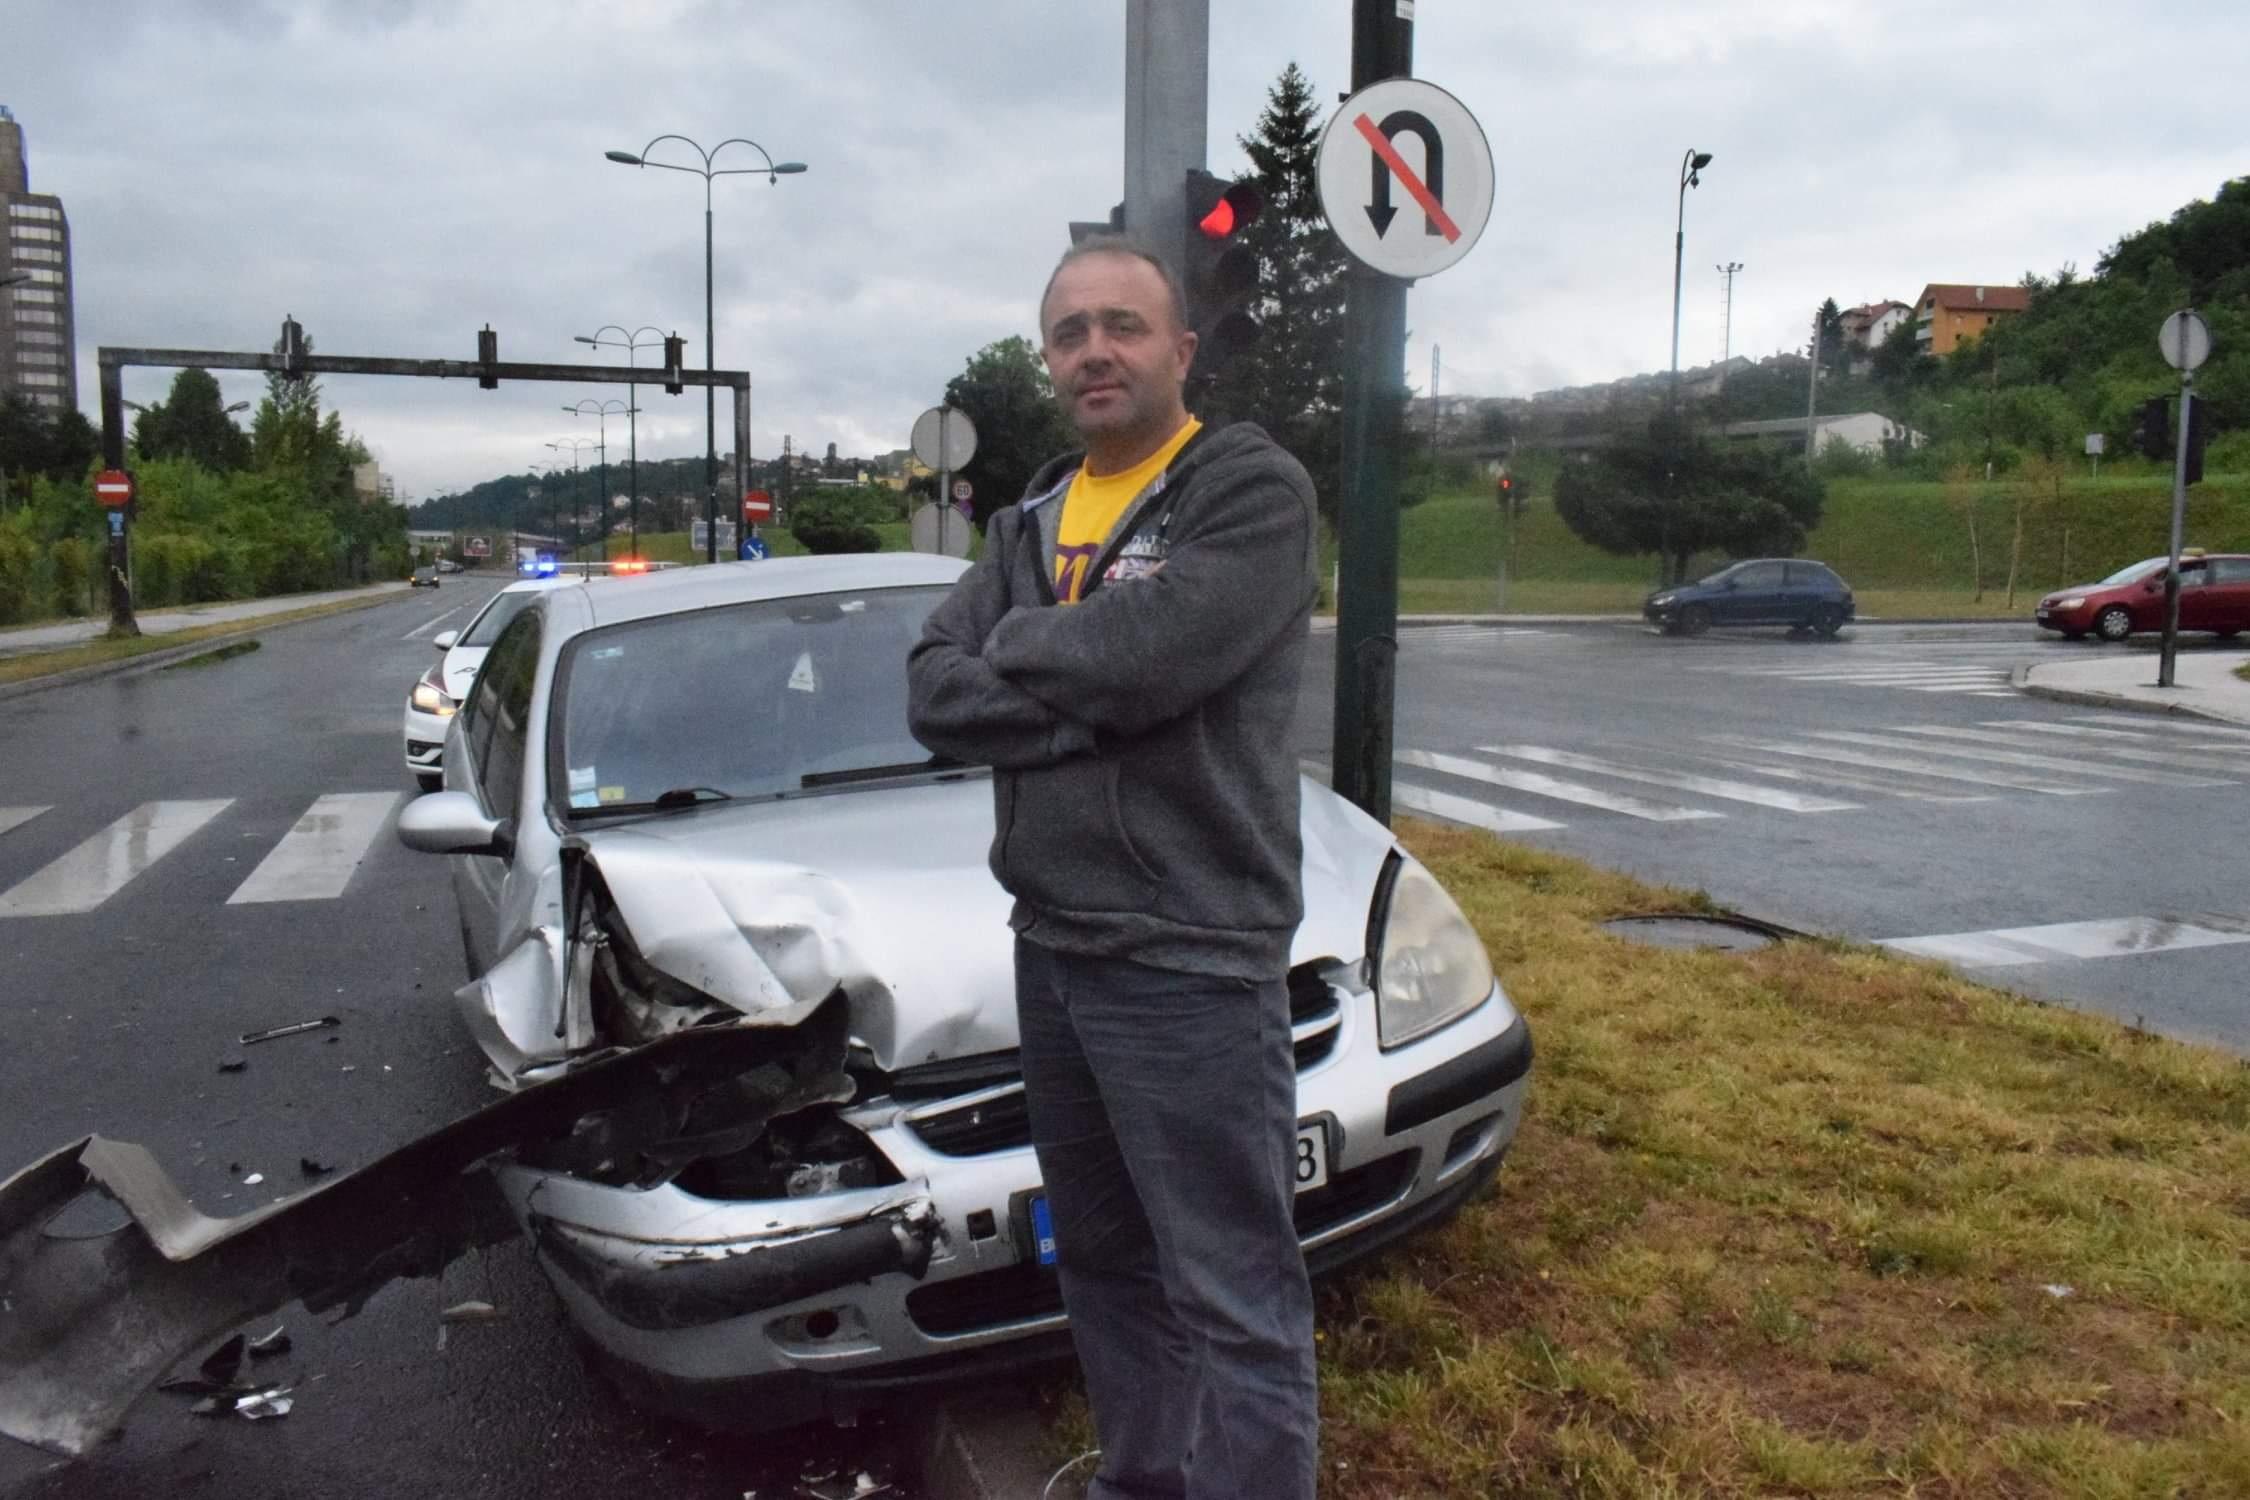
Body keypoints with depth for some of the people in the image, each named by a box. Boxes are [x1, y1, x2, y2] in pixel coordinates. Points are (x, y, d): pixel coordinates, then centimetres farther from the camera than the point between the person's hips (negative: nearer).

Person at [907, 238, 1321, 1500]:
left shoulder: (1253, 491, -8)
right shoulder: (1031, 523, 13)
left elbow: (1144, 657, -24)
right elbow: (937, 692, 1)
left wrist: (1017, 647, -5)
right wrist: (1094, 695, -14)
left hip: (1191, 959, -7)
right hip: (1051, 945, 8)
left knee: (1236, 1299, 0)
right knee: (1102, 1257, 21)